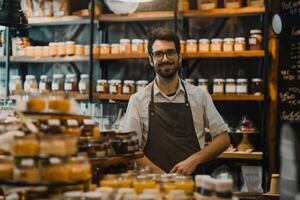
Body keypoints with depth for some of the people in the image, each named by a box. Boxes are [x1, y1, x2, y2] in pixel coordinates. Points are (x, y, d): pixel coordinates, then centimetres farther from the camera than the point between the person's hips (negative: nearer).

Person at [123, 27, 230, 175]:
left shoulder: (200, 96, 8)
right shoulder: (138, 100, 4)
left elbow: (223, 137, 11)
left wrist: (194, 160, -5)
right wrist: (161, 176, -12)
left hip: (193, 179, 1)